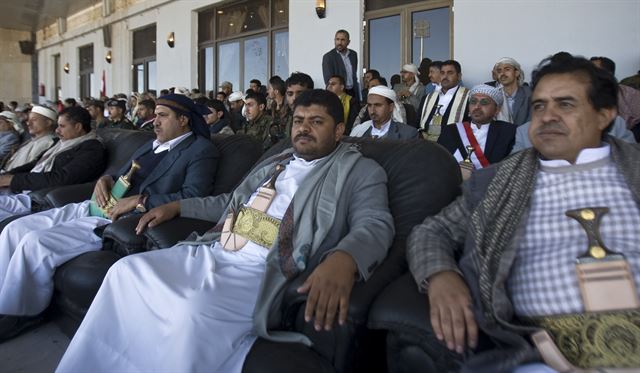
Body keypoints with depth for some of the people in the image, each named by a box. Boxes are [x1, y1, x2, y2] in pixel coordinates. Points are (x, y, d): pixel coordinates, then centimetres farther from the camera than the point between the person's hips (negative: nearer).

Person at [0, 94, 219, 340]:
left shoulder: (201, 150, -4)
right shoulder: (153, 145, 21)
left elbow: (194, 197, -19)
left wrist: (137, 201, -20)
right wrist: (105, 179, 5)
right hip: (96, 207, 9)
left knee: (35, 243, -19)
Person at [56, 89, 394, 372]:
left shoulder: (360, 171, 3)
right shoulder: (279, 160, 24)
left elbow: (375, 223, -15)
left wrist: (342, 259, -37)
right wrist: (176, 206, 24)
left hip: (262, 271, -7)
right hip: (211, 252, 8)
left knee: (195, 314, -33)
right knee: (127, 271, -3)